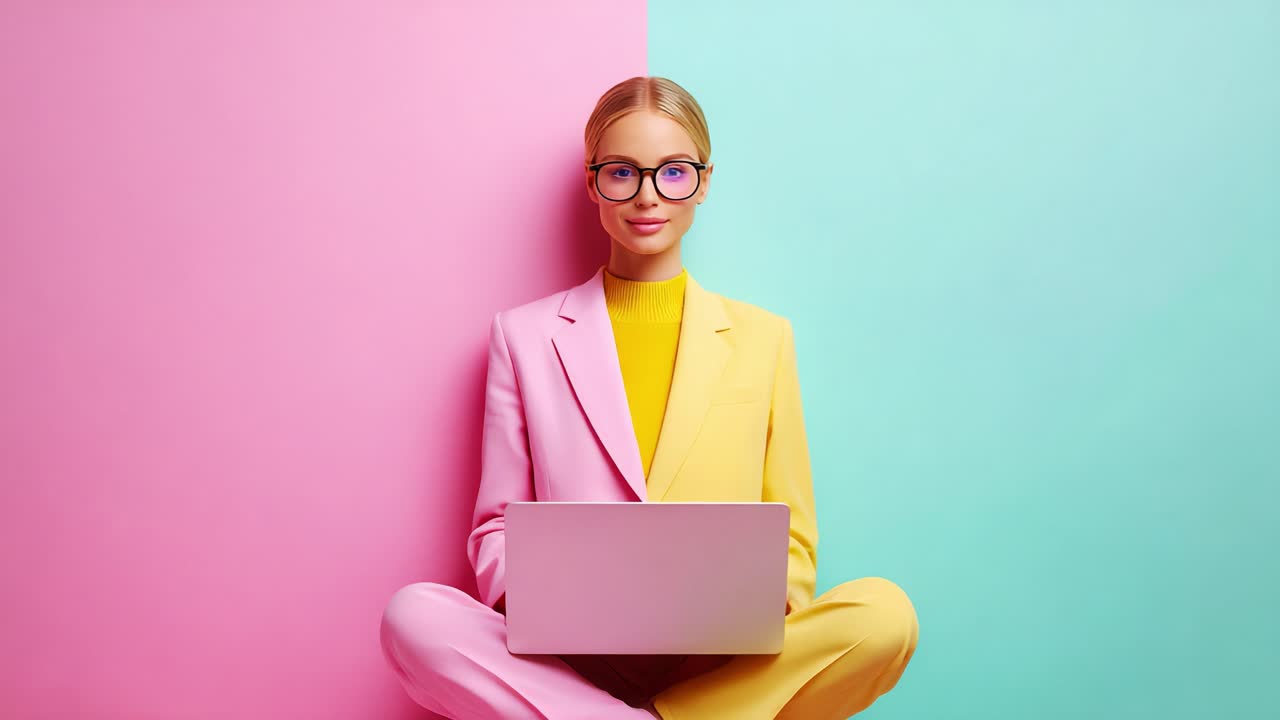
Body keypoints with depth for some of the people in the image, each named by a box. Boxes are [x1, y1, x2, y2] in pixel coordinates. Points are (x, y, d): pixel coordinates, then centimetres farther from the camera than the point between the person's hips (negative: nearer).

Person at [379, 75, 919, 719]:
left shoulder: (762, 337, 12)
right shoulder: (524, 335, 11)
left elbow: (791, 546, 12)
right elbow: (496, 532, 11)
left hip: (727, 665, 1)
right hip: (571, 662, 0)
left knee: (886, 615, -28)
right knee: (413, 616, -29)